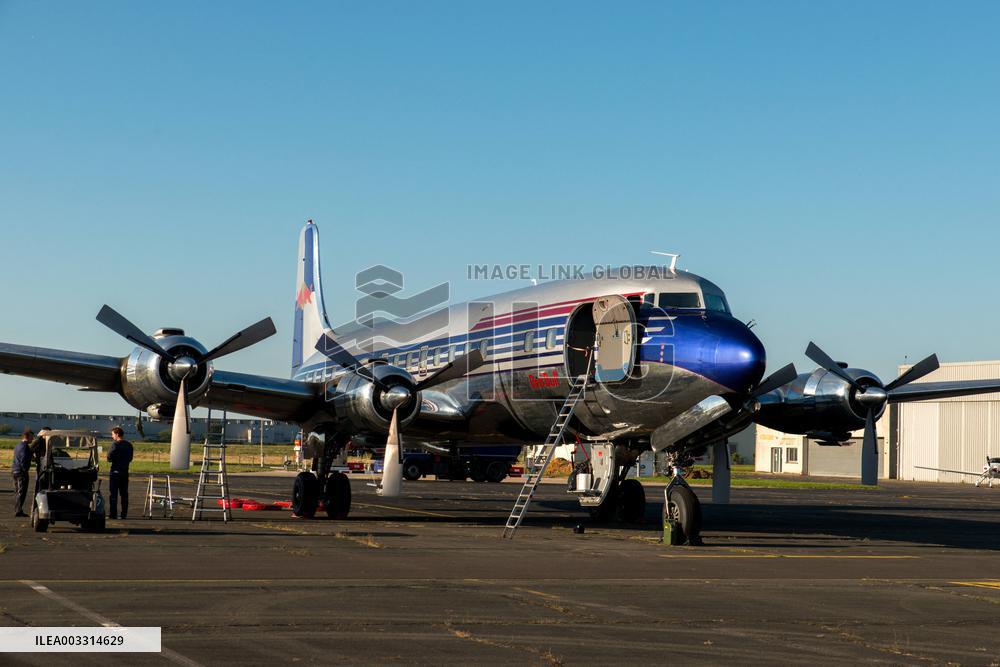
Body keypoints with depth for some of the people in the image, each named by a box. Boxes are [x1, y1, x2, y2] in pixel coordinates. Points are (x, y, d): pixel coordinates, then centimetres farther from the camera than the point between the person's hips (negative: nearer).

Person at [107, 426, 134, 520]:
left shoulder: (115, 444, -12)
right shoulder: (129, 445, 8)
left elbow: (109, 458, -12)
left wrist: (111, 459, 8)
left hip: (116, 471, -6)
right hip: (125, 471, 6)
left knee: (113, 493, -2)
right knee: (124, 494, 9)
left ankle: (113, 514, -5)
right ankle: (124, 514, 9)